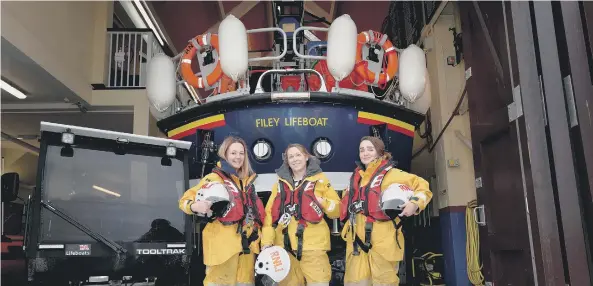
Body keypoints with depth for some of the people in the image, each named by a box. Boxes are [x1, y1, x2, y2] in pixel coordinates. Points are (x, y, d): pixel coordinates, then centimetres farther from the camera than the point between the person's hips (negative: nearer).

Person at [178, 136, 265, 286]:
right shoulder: (214, 178, -3)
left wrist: (259, 238, 19)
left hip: (247, 243, 7)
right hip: (223, 244, -6)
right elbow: (185, 199, -8)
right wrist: (194, 206, -30)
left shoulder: (248, 180, 18)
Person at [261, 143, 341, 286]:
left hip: (313, 245, -3)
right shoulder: (281, 182, 14)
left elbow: (337, 210, 6)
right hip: (284, 246, 3)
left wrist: (322, 201, -13)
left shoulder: (319, 179, 6)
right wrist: (267, 240, 0)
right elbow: (270, 212, 10)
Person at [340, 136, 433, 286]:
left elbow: (422, 186, 2)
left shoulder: (390, 173, 1)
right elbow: (347, 203, 31)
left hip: (382, 239, -6)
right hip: (356, 239, 6)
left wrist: (415, 203, -14)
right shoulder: (356, 177, 18)